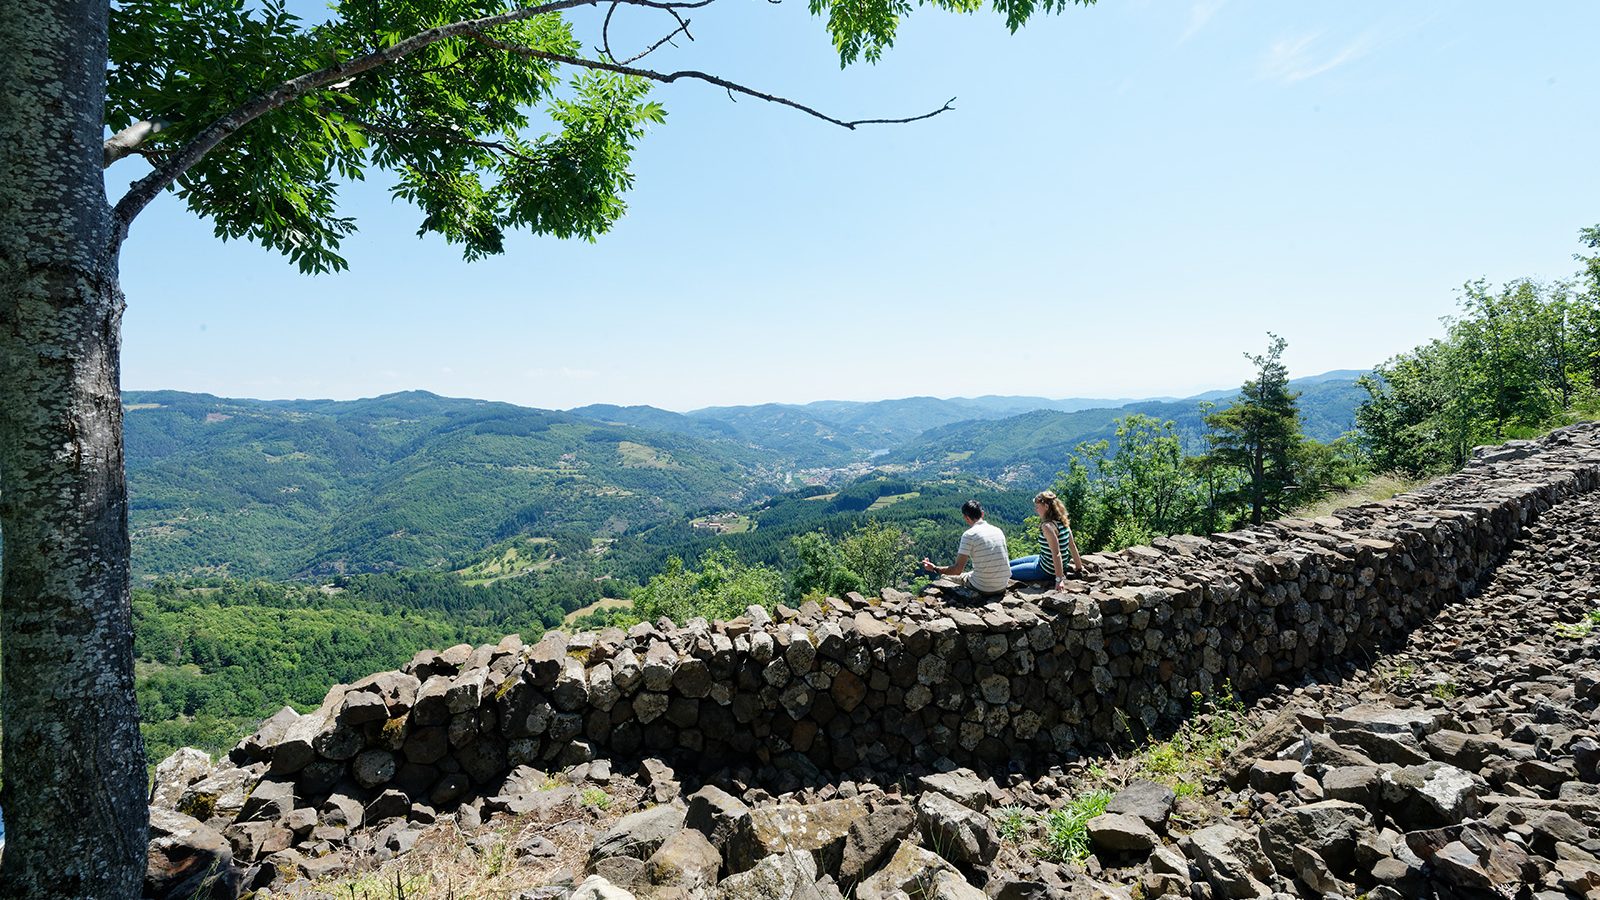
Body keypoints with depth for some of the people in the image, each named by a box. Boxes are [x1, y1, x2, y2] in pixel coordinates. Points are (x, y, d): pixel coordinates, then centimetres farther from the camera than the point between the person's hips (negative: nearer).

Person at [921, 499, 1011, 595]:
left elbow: (957, 570, -14)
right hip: (1003, 586, 6)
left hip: (984, 588, -6)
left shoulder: (969, 534, -12)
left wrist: (934, 568, 0)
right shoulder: (998, 530, 5)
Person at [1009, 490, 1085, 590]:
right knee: (1009, 564, 21)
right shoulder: (1063, 522, -1)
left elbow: (1056, 554, -29)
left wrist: (1059, 579, -29)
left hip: (1046, 571, -9)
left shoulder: (1047, 526, -27)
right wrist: (1079, 568, 15)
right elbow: (1072, 546, 5)